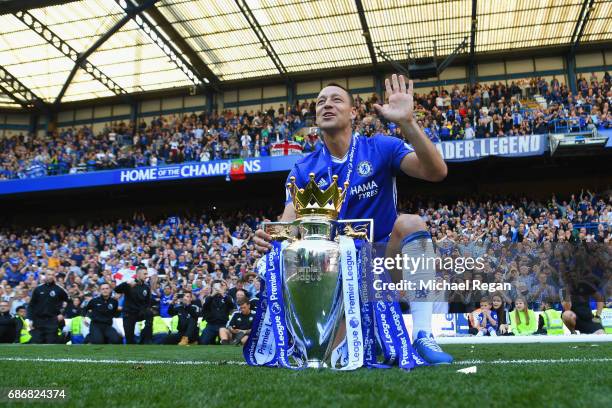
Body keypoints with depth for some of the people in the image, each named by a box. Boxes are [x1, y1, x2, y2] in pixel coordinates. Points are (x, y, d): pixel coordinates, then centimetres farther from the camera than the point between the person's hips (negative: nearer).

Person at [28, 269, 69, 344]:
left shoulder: (59, 289, 0)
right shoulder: (38, 289, 5)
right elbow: (31, 305, 8)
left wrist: (63, 314, -2)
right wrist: (31, 320, 2)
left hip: (52, 322, -2)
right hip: (38, 322, 2)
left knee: (52, 343, -2)